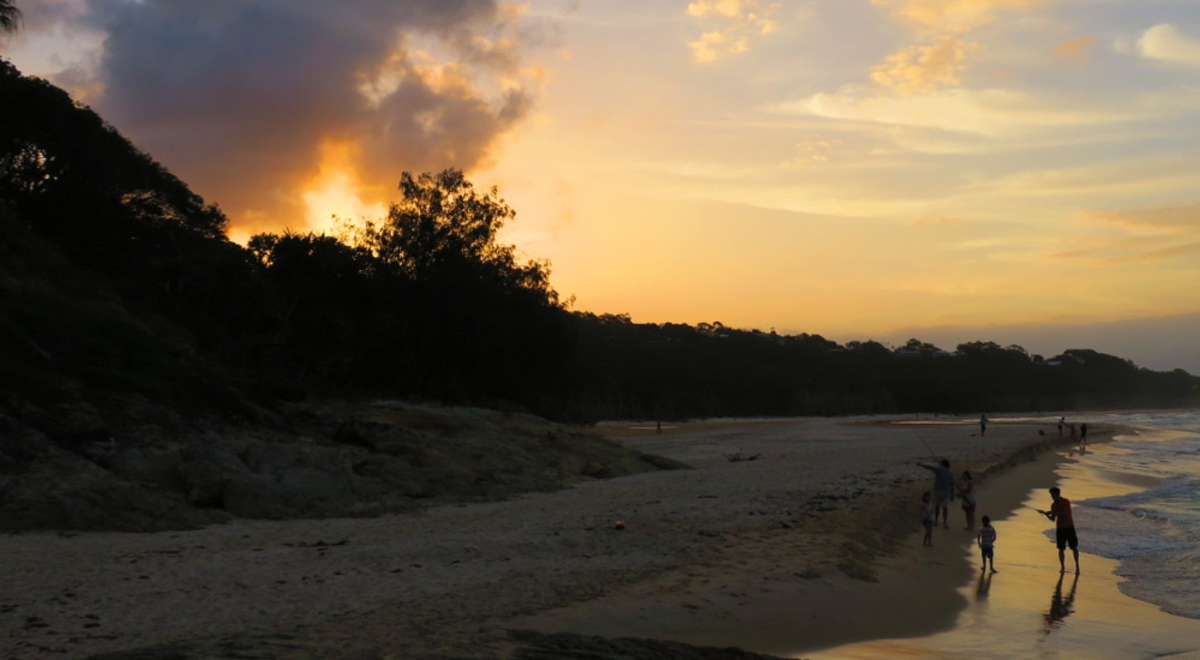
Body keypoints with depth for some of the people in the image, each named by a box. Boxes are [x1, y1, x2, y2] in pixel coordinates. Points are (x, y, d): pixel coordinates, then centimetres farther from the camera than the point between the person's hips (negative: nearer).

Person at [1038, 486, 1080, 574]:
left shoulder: (1066, 502, -10)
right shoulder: (1053, 505, 5)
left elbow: (1065, 514, -22)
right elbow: (1053, 519, 8)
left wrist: (1053, 512, -25)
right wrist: (1045, 513, -8)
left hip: (1069, 527, -4)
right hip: (1060, 528, 4)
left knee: (1074, 547, 1)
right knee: (1061, 549, 2)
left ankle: (1077, 566, 12)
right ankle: (1062, 567, 11)